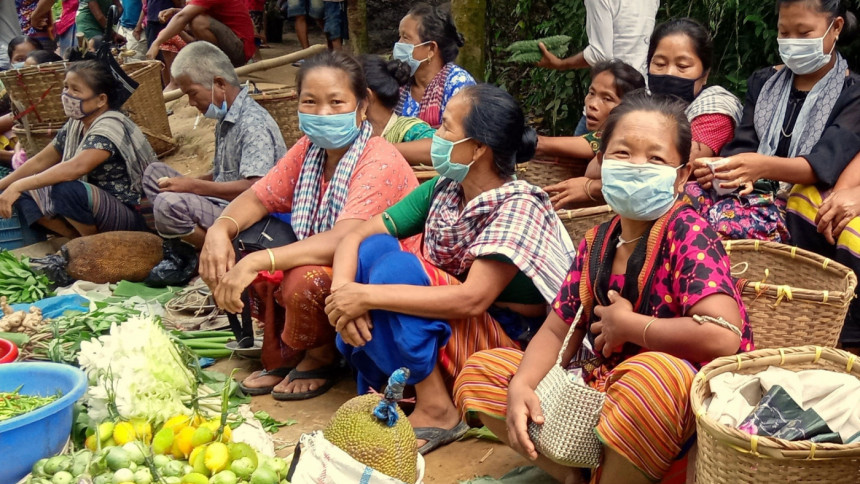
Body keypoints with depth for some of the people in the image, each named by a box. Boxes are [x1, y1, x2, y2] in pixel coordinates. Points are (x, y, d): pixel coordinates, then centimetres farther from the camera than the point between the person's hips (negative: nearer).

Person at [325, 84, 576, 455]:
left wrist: (367, 295, -30)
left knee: (397, 266, -24)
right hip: (445, 333, 7)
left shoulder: (520, 206, -19)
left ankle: (436, 410, -14)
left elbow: (472, 299, -30)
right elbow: (355, 237, 0)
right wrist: (343, 292, -21)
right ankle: (373, 391, -8)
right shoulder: (441, 191, 1)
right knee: (374, 248, -12)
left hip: (508, 349, -7)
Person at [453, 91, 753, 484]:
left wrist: (626, 325, -17)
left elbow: (723, 337, -31)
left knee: (653, 374, -41)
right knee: (479, 374, 5)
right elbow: (556, 331, 9)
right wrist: (520, 386, -12)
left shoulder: (687, 234, -16)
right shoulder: (597, 243, 4)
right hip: (602, 389, 7)